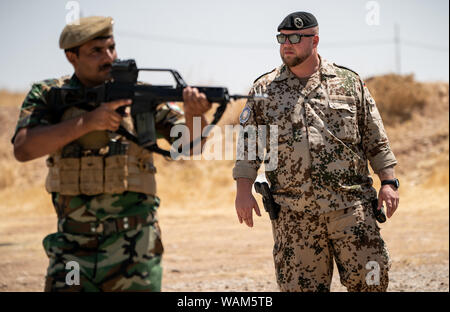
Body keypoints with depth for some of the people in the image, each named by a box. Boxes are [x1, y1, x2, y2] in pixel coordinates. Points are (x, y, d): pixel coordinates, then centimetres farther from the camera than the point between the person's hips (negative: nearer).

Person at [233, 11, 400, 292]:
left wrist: (389, 182, 1)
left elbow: (376, 140, 10)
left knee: (369, 278, -4)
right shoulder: (264, 89, 9)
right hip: (293, 214, 1)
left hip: (349, 204, 0)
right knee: (300, 286, 2)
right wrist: (244, 191, -1)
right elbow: (248, 145, 9)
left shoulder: (349, 83, 8)